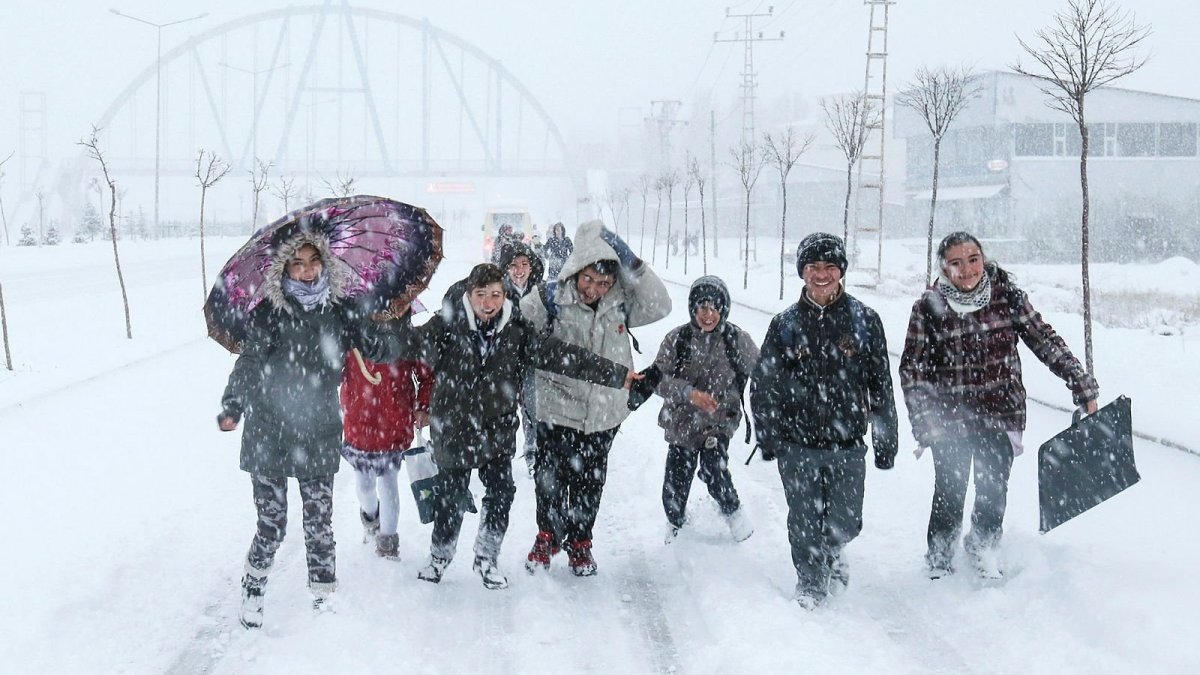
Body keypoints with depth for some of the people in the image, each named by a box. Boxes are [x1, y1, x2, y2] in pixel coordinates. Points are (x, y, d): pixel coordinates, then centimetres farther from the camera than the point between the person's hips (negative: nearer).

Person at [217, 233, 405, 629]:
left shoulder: (339, 313, 4)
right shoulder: (270, 312, -5)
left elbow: (380, 348, 6)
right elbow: (249, 362, -10)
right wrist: (231, 408, -21)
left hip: (319, 437, 3)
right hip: (269, 436, -2)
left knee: (320, 523, 6)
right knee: (272, 525, 0)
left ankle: (324, 599, 20)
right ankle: (252, 591, 21)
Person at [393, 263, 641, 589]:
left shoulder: (516, 331, -5)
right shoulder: (448, 324, -12)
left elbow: (560, 354, -7)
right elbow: (419, 342, -28)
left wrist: (616, 373, -11)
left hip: (498, 431, 2)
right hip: (454, 428, -2)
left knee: (501, 494, 3)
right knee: (452, 497, 7)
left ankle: (486, 559, 25)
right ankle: (440, 556, 32)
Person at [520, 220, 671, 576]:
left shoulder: (620, 303, -4)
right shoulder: (550, 301, -13)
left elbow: (660, 305, -12)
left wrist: (632, 264, -18)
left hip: (603, 413, 2)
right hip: (557, 409, -2)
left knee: (589, 483, 14)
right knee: (550, 478, 10)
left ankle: (580, 542, 34)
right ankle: (547, 536, 34)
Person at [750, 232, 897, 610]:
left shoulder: (864, 321, 1)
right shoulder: (786, 324, 3)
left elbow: (881, 385, 4)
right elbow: (763, 385, 8)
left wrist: (885, 441, 3)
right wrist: (768, 436, 1)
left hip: (848, 443, 0)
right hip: (798, 444, 0)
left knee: (845, 523, 4)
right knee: (804, 524, 3)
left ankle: (830, 552, 37)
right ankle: (810, 582, 24)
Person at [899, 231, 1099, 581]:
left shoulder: (1007, 295, -5)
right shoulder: (928, 308, -9)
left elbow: (1045, 341, 1)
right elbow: (912, 367, -6)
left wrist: (1082, 385, -2)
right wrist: (925, 420, -13)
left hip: (1001, 414, 2)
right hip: (951, 420, -2)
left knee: (994, 491, 11)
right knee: (949, 495, 5)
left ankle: (983, 547, 38)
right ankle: (939, 560, 28)